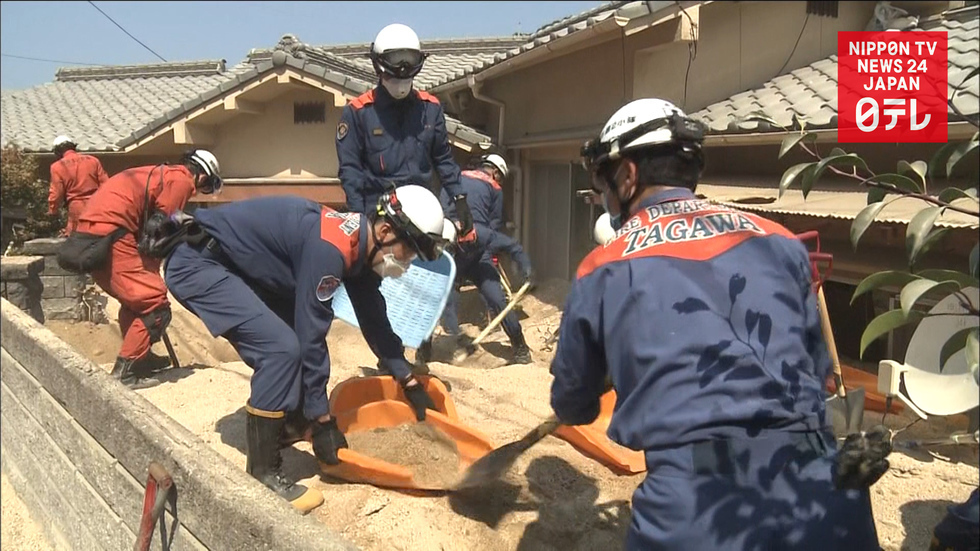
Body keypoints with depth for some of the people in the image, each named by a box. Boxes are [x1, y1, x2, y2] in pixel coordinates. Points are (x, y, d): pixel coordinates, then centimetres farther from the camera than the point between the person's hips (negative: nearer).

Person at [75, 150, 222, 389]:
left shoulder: (162, 173, 26)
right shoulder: (181, 179, -2)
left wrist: (147, 271, 21)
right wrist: (151, 272, 1)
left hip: (90, 231, 10)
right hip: (109, 233, -10)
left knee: (136, 299, 24)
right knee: (155, 305, -6)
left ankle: (139, 358, 35)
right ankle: (124, 373, -3)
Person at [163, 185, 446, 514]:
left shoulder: (358, 242, 2)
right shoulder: (330, 249, -27)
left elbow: (373, 317, 13)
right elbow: (312, 336, -23)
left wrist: (408, 380, 17)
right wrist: (322, 420, -15)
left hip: (233, 263, 10)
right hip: (197, 264, -10)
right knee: (282, 347, -19)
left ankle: (290, 422, 25)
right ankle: (262, 475, -8)